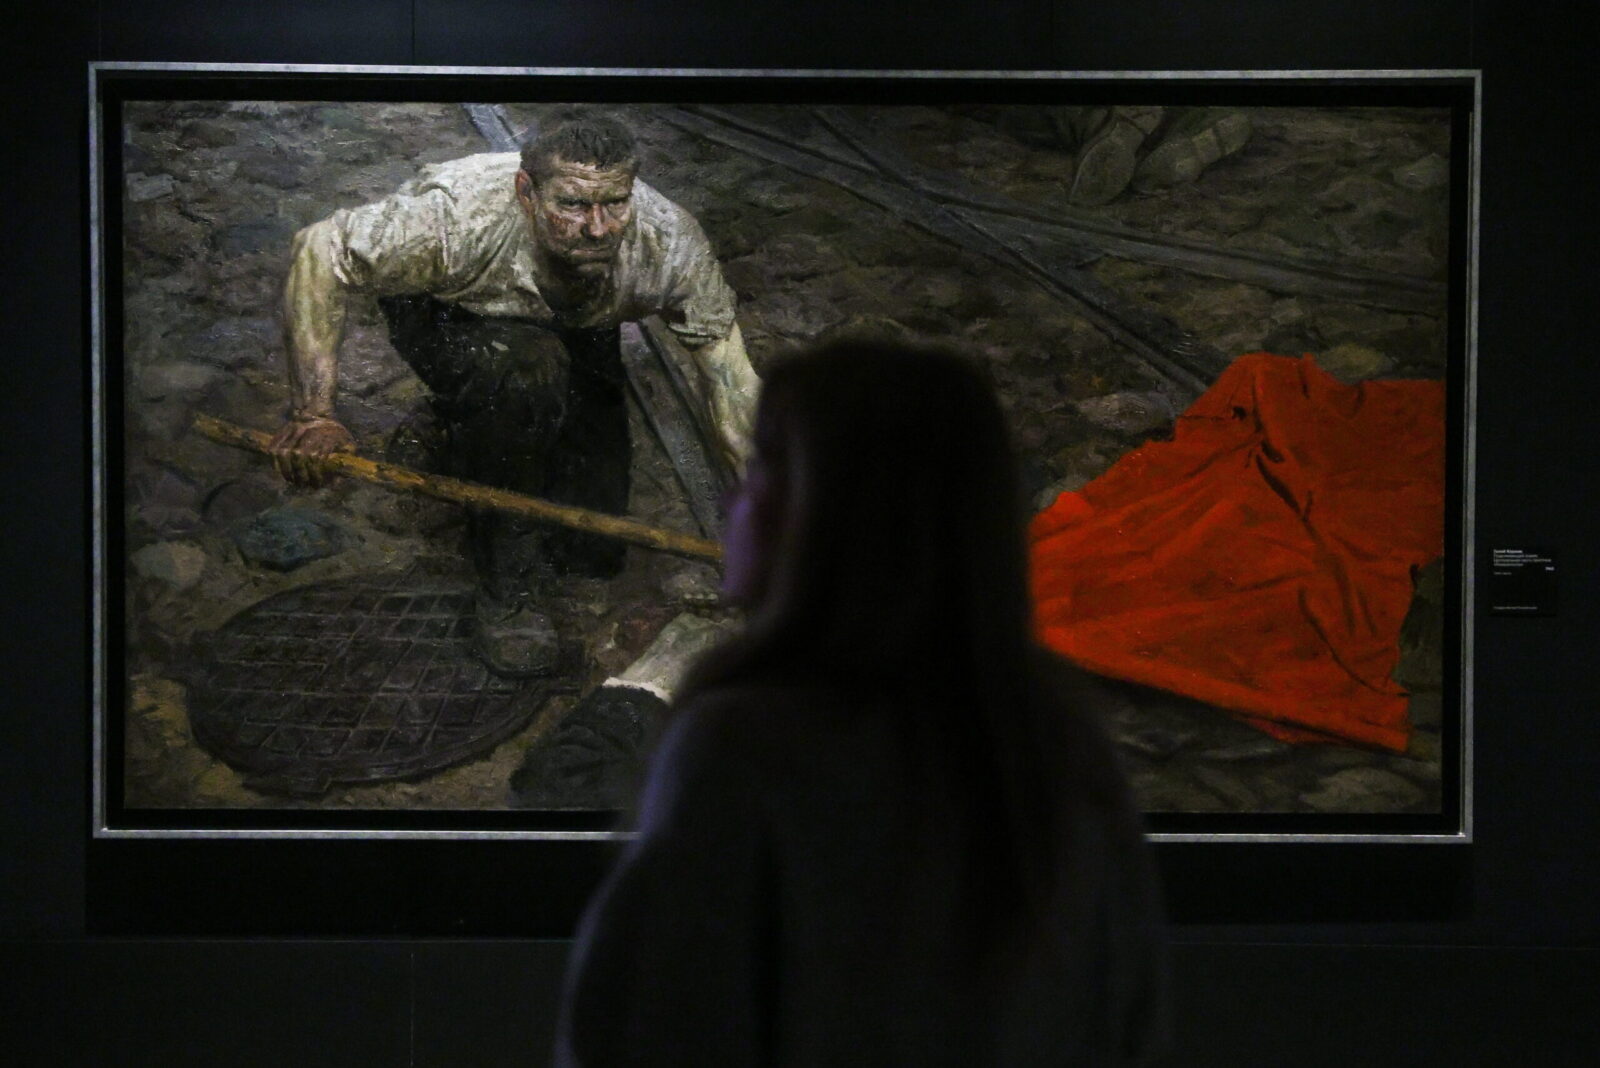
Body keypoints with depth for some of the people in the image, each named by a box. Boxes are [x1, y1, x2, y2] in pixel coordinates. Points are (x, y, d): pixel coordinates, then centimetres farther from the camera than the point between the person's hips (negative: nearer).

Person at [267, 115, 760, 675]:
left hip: (574, 335, 4)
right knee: (528, 372, -39)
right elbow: (319, 254, -31)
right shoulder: (457, 215, -42)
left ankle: (444, 440, 26)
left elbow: (723, 356, -25)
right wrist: (312, 415, -32)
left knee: (591, 549, -1)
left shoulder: (673, 244, -34)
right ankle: (506, 586, -18)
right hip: (444, 319, -4)